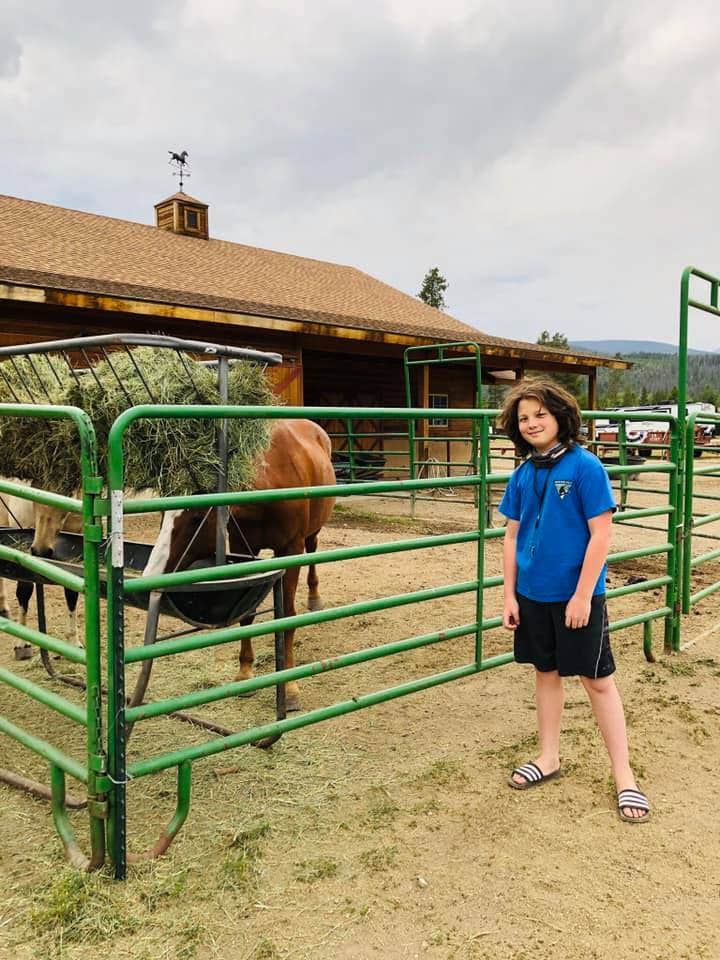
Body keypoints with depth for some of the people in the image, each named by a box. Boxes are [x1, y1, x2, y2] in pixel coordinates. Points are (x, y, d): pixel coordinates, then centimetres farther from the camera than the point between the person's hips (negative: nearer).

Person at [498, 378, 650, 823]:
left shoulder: (585, 466, -13)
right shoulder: (522, 475, 2)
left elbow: (601, 536, -14)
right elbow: (512, 537, 7)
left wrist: (582, 595, -16)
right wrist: (510, 595, 4)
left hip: (577, 595, -5)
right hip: (533, 594, 5)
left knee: (598, 681, 4)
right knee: (546, 673, 17)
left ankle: (624, 776, 17)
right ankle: (549, 758, 33)